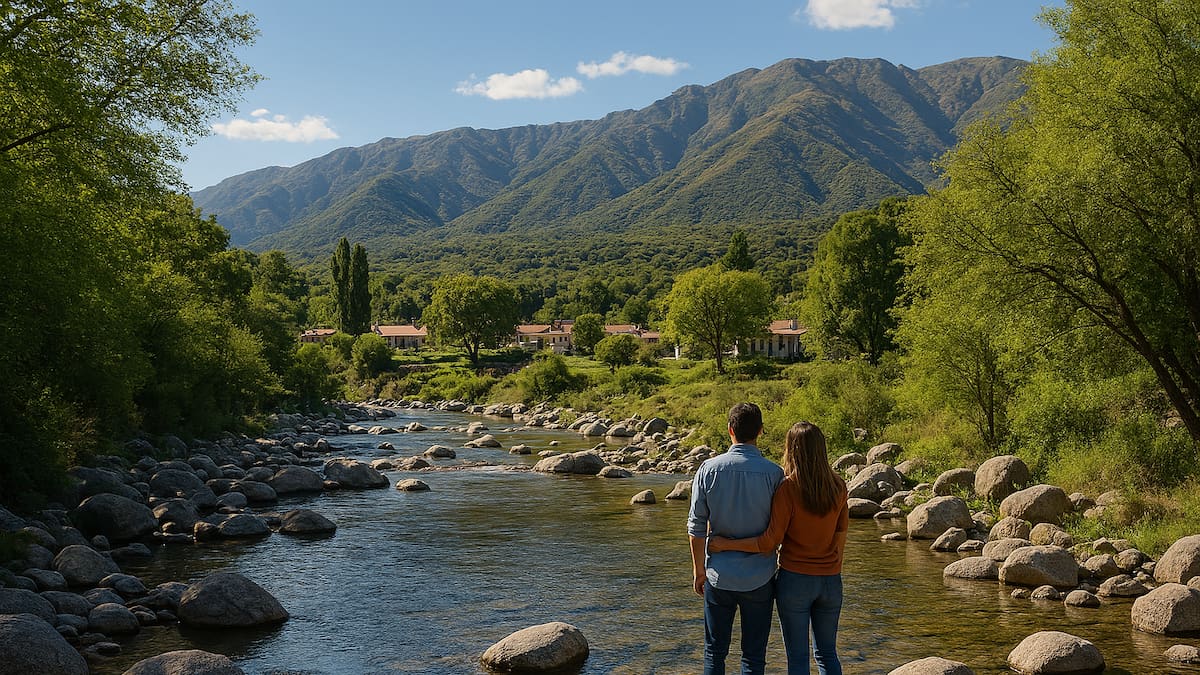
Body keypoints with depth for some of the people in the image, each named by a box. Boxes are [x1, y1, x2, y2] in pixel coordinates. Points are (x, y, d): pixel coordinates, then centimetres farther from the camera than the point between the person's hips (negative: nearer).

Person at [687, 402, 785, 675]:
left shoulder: (709, 469, -7)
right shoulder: (774, 473, -10)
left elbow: (696, 526, -4)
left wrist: (698, 570, 7)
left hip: (719, 577, 1)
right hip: (759, 578, -1)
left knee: (715, 652, 14)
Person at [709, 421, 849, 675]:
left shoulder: (788, 488, -16)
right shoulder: (837, 487, -1)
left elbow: (770, 542, -16)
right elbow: (840, 537, 8)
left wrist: (726, 544, -8)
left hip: (795, 580, -4)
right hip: (830, 581, 5)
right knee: (827, 653, 17)